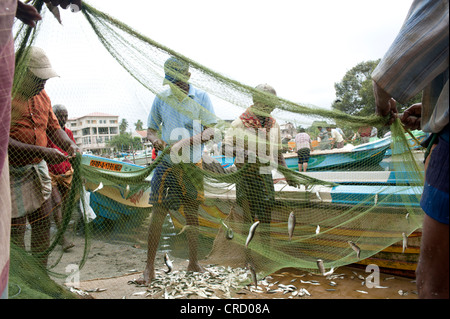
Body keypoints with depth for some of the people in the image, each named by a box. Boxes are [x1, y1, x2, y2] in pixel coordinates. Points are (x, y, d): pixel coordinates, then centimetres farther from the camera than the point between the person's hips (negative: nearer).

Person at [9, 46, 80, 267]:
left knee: (42, 225, 11)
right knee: (16, 231, 0)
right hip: (12, 173, -7)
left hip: (37, 169, 7)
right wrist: (42, 152, -27)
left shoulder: (41, 96, 8)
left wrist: (69, 144, -6)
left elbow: (53, 127, 14)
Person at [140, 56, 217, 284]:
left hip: (192, 164, 0)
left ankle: (193, 263, 25)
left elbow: (210, 132, -7)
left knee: (192, 213, 9)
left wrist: (188, 141, -23)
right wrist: (156, 140, -13)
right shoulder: (161, 98, 5)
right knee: (158, 212, -4)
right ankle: (149, 267, 8)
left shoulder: (201, 98, 0)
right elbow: (151, 130, 10)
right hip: (167, 163, 0)